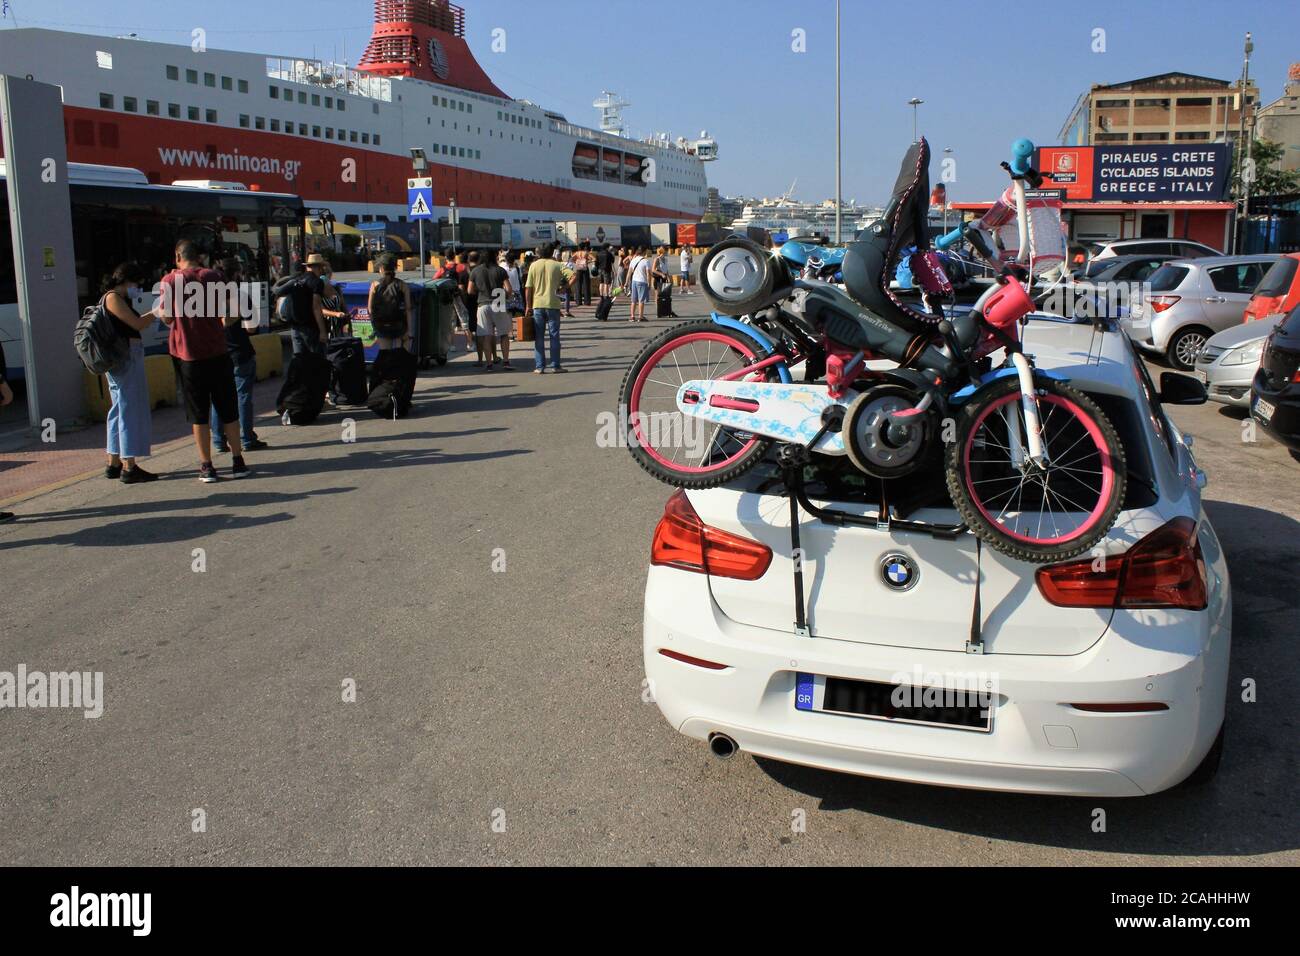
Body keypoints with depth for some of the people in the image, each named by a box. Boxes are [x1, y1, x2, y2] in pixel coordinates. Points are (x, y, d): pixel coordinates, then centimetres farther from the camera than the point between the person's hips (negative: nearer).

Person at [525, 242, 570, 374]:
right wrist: (559, 290, 15)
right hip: (553, 304, -1)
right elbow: (565, 283, -4)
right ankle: (556, 365, 7)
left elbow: (528, 287, -1)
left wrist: (528, 305, 5)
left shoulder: (534, 265, 0)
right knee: (554, 335, 7)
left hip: (537, 304, 1)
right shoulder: (557, 265, -2)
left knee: (539, 337, 6)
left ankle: (539, 366, 5)